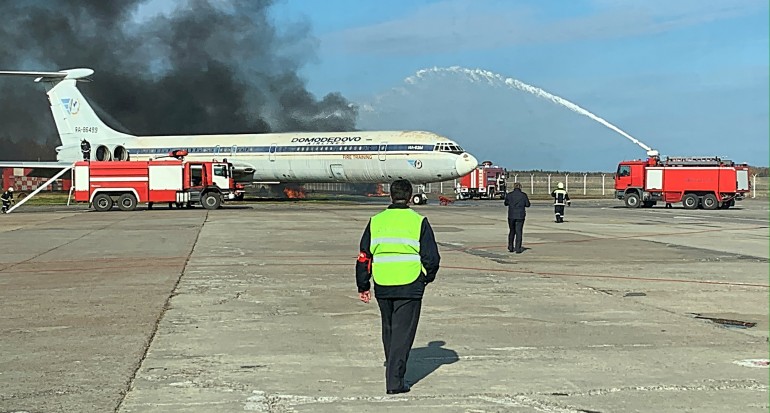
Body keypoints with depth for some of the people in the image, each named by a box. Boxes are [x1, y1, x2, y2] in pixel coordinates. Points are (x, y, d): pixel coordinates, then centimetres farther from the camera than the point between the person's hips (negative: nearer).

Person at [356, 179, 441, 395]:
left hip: (382, 287, 3)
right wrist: (427, 277, 16)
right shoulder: (419, 222, -4)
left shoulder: (376, 221, 6)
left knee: (389, 330, 19)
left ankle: (395, 370, 33)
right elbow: (432, 257, -3)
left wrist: (363, 286, 15)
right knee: (403, 332, 1)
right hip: (410, 287, -3)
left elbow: (364, 257, 7)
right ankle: (395, 381, -3)